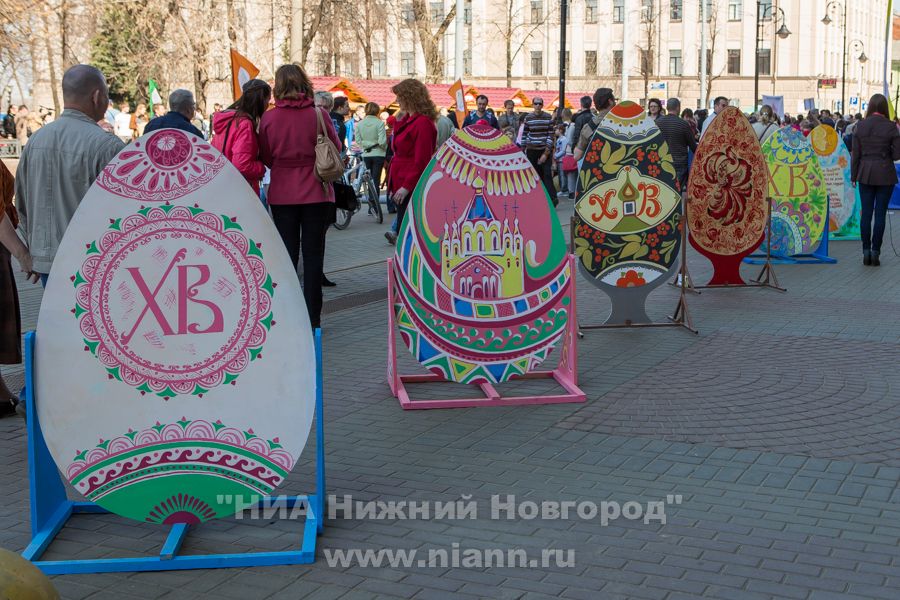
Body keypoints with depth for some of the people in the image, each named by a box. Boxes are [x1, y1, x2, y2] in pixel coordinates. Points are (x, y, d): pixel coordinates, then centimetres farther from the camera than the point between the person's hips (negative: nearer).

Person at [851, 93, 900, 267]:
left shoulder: (861, 126, -3)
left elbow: (855, 154, 0)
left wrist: (854, 175, 8)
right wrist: (885, 154, 12)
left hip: (865, 174, 2)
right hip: (885, 174, -2)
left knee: (866, 213, 7)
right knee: (880, 214, 3)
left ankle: (866, 252, 8)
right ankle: (875, 252, 3)